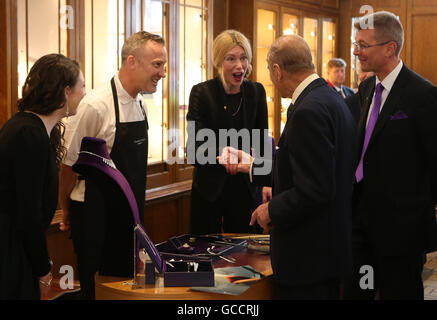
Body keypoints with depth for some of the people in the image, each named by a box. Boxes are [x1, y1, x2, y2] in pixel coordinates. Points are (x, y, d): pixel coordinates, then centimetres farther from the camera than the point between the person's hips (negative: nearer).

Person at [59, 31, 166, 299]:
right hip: (96, 217, -7)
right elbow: (70, 164, -11)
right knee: (97, 289, 3)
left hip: (129, 216, 7)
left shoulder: (139, 104, 5)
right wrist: (67, 211, 0)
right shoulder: (96, 106, -20)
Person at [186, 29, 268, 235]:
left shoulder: (256, 91, 1)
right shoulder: (201, 93, -10)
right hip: (210, 189, -3)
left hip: (244, 187, 3)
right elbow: (195, 150, -17)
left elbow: (261, 141, 8)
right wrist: (221, 154, -38)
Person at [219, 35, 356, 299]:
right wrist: (253, 166, 22)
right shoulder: (331, 98, 8)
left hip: (307, 256, -10)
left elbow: (314, 190, -27)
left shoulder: (309, 111, -23)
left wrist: (272, 210, -11)